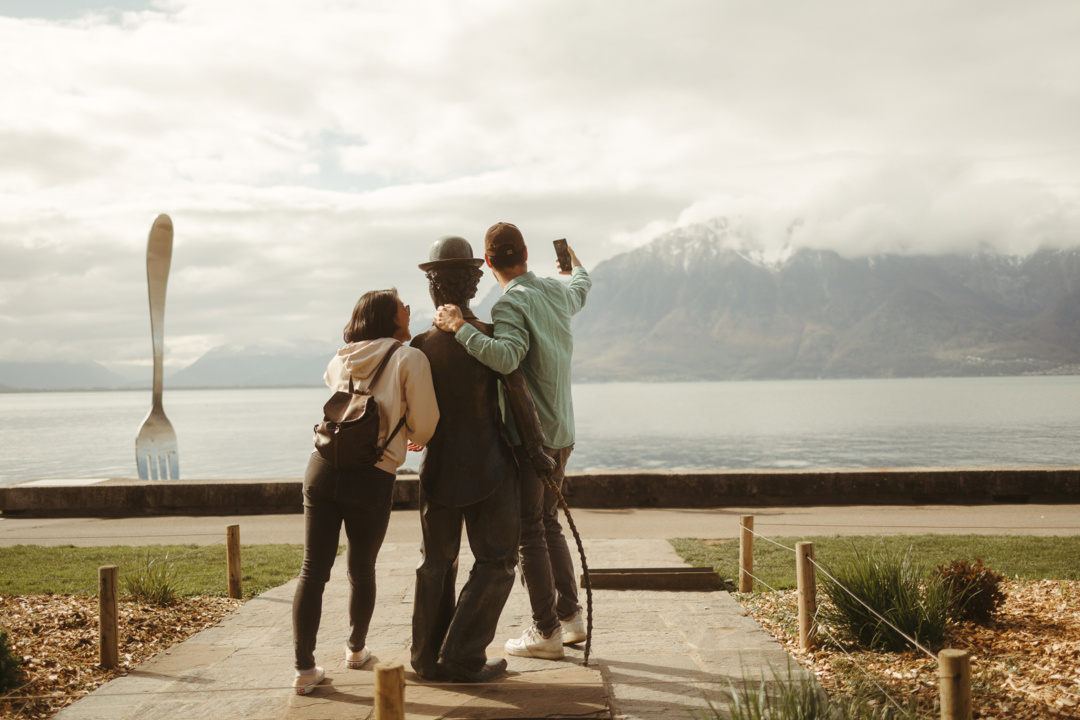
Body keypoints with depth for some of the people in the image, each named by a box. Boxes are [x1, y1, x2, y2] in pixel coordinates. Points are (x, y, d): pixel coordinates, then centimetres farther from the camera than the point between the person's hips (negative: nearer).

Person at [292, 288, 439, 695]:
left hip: (323, 467, 4)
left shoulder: (341, 361, 14)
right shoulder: (410, 359, -2)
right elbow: (425, 427, -3)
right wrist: (410, 437, 21)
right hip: (373, 478, -3)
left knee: (314, 569, 5)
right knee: (361, 570, 15)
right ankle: (356, 648, 35)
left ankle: (304, 668, 5)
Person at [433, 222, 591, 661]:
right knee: (548, 523, 19)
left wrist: (460, 328, -26)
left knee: (530, 533, 0)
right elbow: (581, 289, 33)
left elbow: (506, 357, -32)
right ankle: (571, 615, 23)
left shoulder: (512, 303, -15)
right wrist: (576, 267, 54)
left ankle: (546, 632, 5)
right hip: (562, 432, 8)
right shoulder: (559, 292, 8)